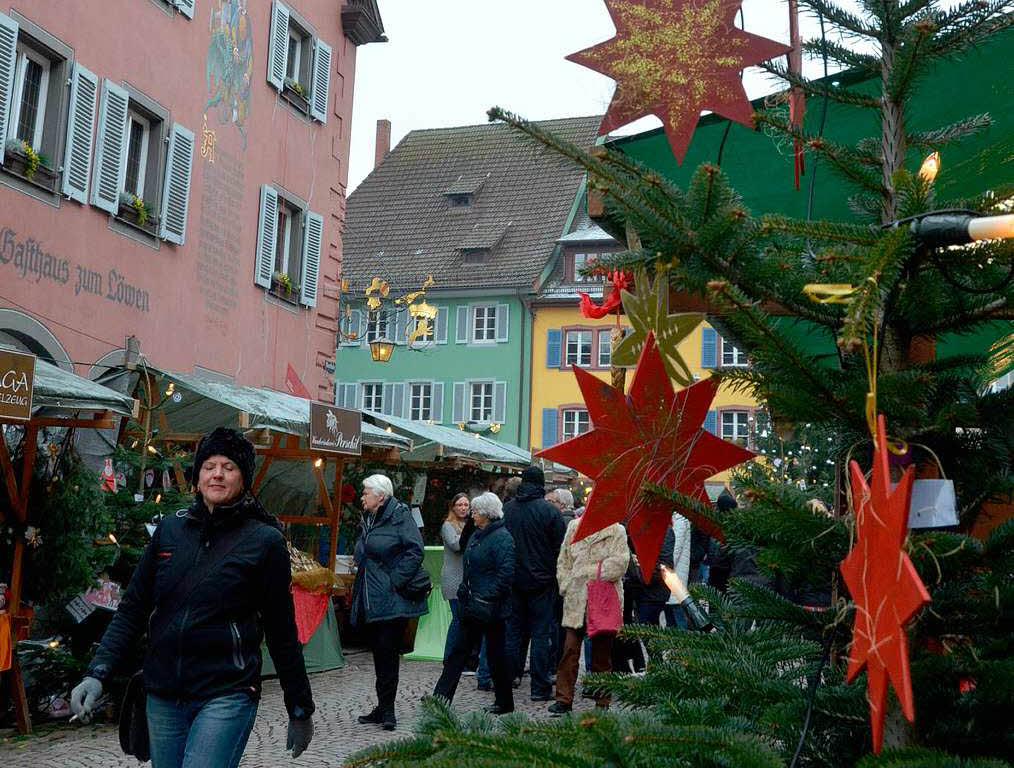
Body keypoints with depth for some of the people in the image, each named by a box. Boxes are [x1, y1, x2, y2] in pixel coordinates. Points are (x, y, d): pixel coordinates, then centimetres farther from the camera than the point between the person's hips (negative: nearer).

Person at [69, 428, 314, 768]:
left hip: (227, 697, -4)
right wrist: (97, 673, -4)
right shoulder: (170, 529, 6)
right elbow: (132, 609, 9)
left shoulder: (264, 540, -5)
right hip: (162, 697, 5)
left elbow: (282, 632, -1)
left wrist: (300, 710, 3)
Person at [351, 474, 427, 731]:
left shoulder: (399, 516, -9)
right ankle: (383, 708, 19)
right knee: (379, 653, 12)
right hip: (371, 601, 8)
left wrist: (396, 580, -19)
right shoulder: (368, 520, 17)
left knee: (387, 652, -7)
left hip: (391, 600, -8)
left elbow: (415, 551, -17)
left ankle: (387, 710, 0)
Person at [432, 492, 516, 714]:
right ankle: (441, 697, 12)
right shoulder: (476, 536, 14)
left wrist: (488, 597, -22)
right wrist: (463, 592, 11)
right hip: (473, 607, 9)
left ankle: (504, 702, 16)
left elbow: (506, 573, -21)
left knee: (496, 654, 2)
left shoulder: (502, 538, -14)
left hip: (491, 609, -9)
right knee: (459, 651, 9)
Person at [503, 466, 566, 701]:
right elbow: (561, 547, -8)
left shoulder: (506, 509, 3)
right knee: (541, 633, 0)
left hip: (513, 581, 4)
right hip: (541, 582, -4)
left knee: (512, 631, 11)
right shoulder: (549, 510, -9)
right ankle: (540, 688, 1)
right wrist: (556, 575, 5)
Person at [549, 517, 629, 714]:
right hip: (576, 600, 3)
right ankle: (564, 699, 3)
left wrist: (590, 572, -11)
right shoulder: (574, 527, 12)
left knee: (602, 651, 5)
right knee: (570, 649, -3)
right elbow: (563, 561, 16)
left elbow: (620, 562, -12)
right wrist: (566, 586, 5)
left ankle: (602, 701, 15)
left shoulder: (616, 531, 0)